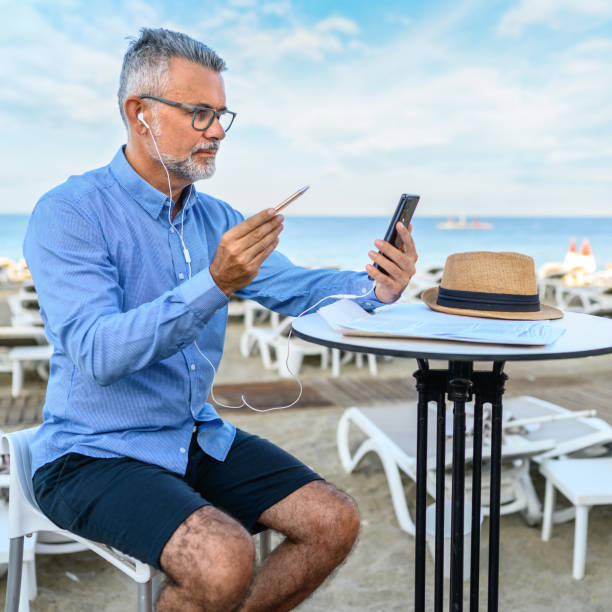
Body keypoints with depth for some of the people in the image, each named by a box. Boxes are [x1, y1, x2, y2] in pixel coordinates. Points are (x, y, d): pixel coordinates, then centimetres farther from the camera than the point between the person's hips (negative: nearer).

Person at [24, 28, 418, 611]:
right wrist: (214, 284, -35)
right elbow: (98, 355, -25)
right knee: (225, 559, -29)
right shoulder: (68, 213, -15)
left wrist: (373, 287, -15)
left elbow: (290, 287, 5)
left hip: (197, 438, 7)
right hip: (94, 453, -6)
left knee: (335, 522, -3)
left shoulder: (215, 217, 8)